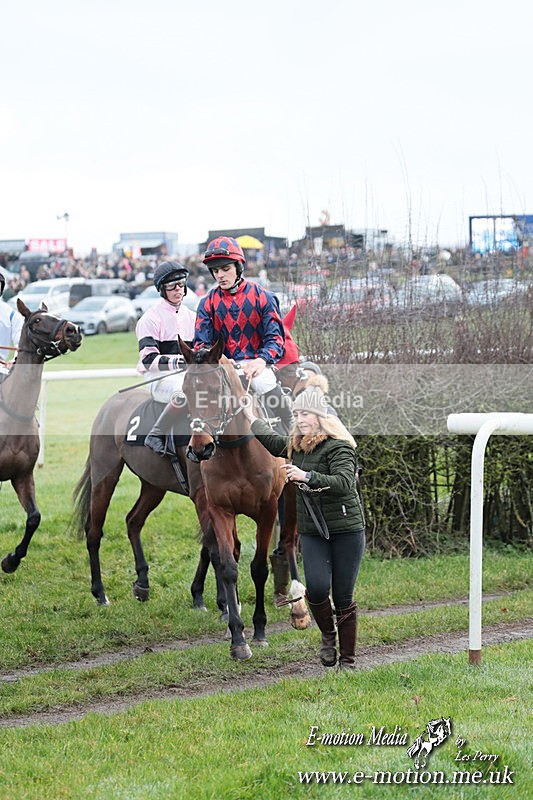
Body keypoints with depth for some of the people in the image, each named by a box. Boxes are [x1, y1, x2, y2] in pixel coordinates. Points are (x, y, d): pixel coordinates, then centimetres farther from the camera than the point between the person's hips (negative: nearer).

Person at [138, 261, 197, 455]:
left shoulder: (191, 316, 20)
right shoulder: (151, 318, -1)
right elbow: (148, 359, -10)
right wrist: (174, 361, -25)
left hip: (188, 375, 6)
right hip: (160, 378, -6)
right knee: (185, 393, -39)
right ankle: (156, 436, -27)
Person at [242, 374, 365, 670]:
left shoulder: (338, 446, -11)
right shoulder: (295, 446, 12)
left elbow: (344, 482, -26)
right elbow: (270, 439, 34)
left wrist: (308, 477, -34)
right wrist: (251, 418, 45)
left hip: (346, 530, -5)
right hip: (311, 532, 5)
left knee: (343, 598, -1)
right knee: (317, 588, -15)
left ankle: (348, 659, 11)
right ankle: (328, 635, 14)